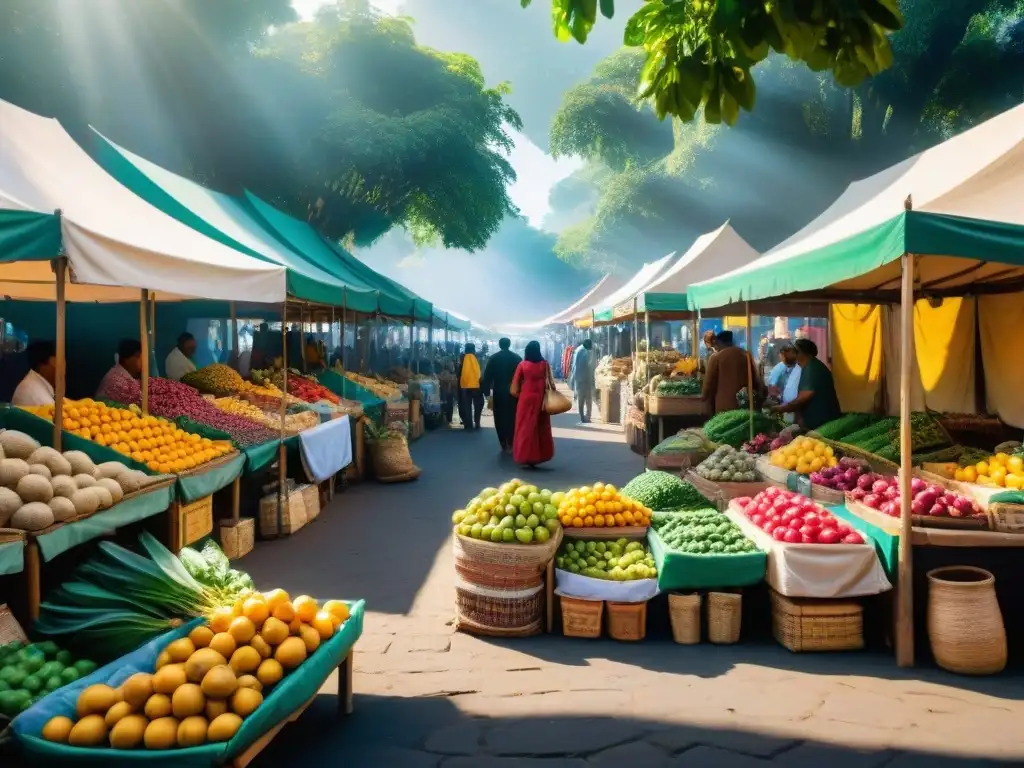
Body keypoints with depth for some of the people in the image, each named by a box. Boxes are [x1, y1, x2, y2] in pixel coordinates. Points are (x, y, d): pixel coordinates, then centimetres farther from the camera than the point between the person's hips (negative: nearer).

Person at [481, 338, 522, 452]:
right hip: (513, 392, 0)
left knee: (500, 418, 7)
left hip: (498, 392, 0)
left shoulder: (493, 358, -1)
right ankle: (511, 444, 6)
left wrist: (487, 391, 2)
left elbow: (487, 376, -3)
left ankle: (504, 445, 6)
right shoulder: (517, 358, 0)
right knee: (512, 418, 9)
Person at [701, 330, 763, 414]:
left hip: (724, 406, -4)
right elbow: (756, 379, 15)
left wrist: (704, 397, 15)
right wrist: (758, 399, 27)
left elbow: (709, 382, -2)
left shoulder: (716, 357, -4)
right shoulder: (746, 354, 10)